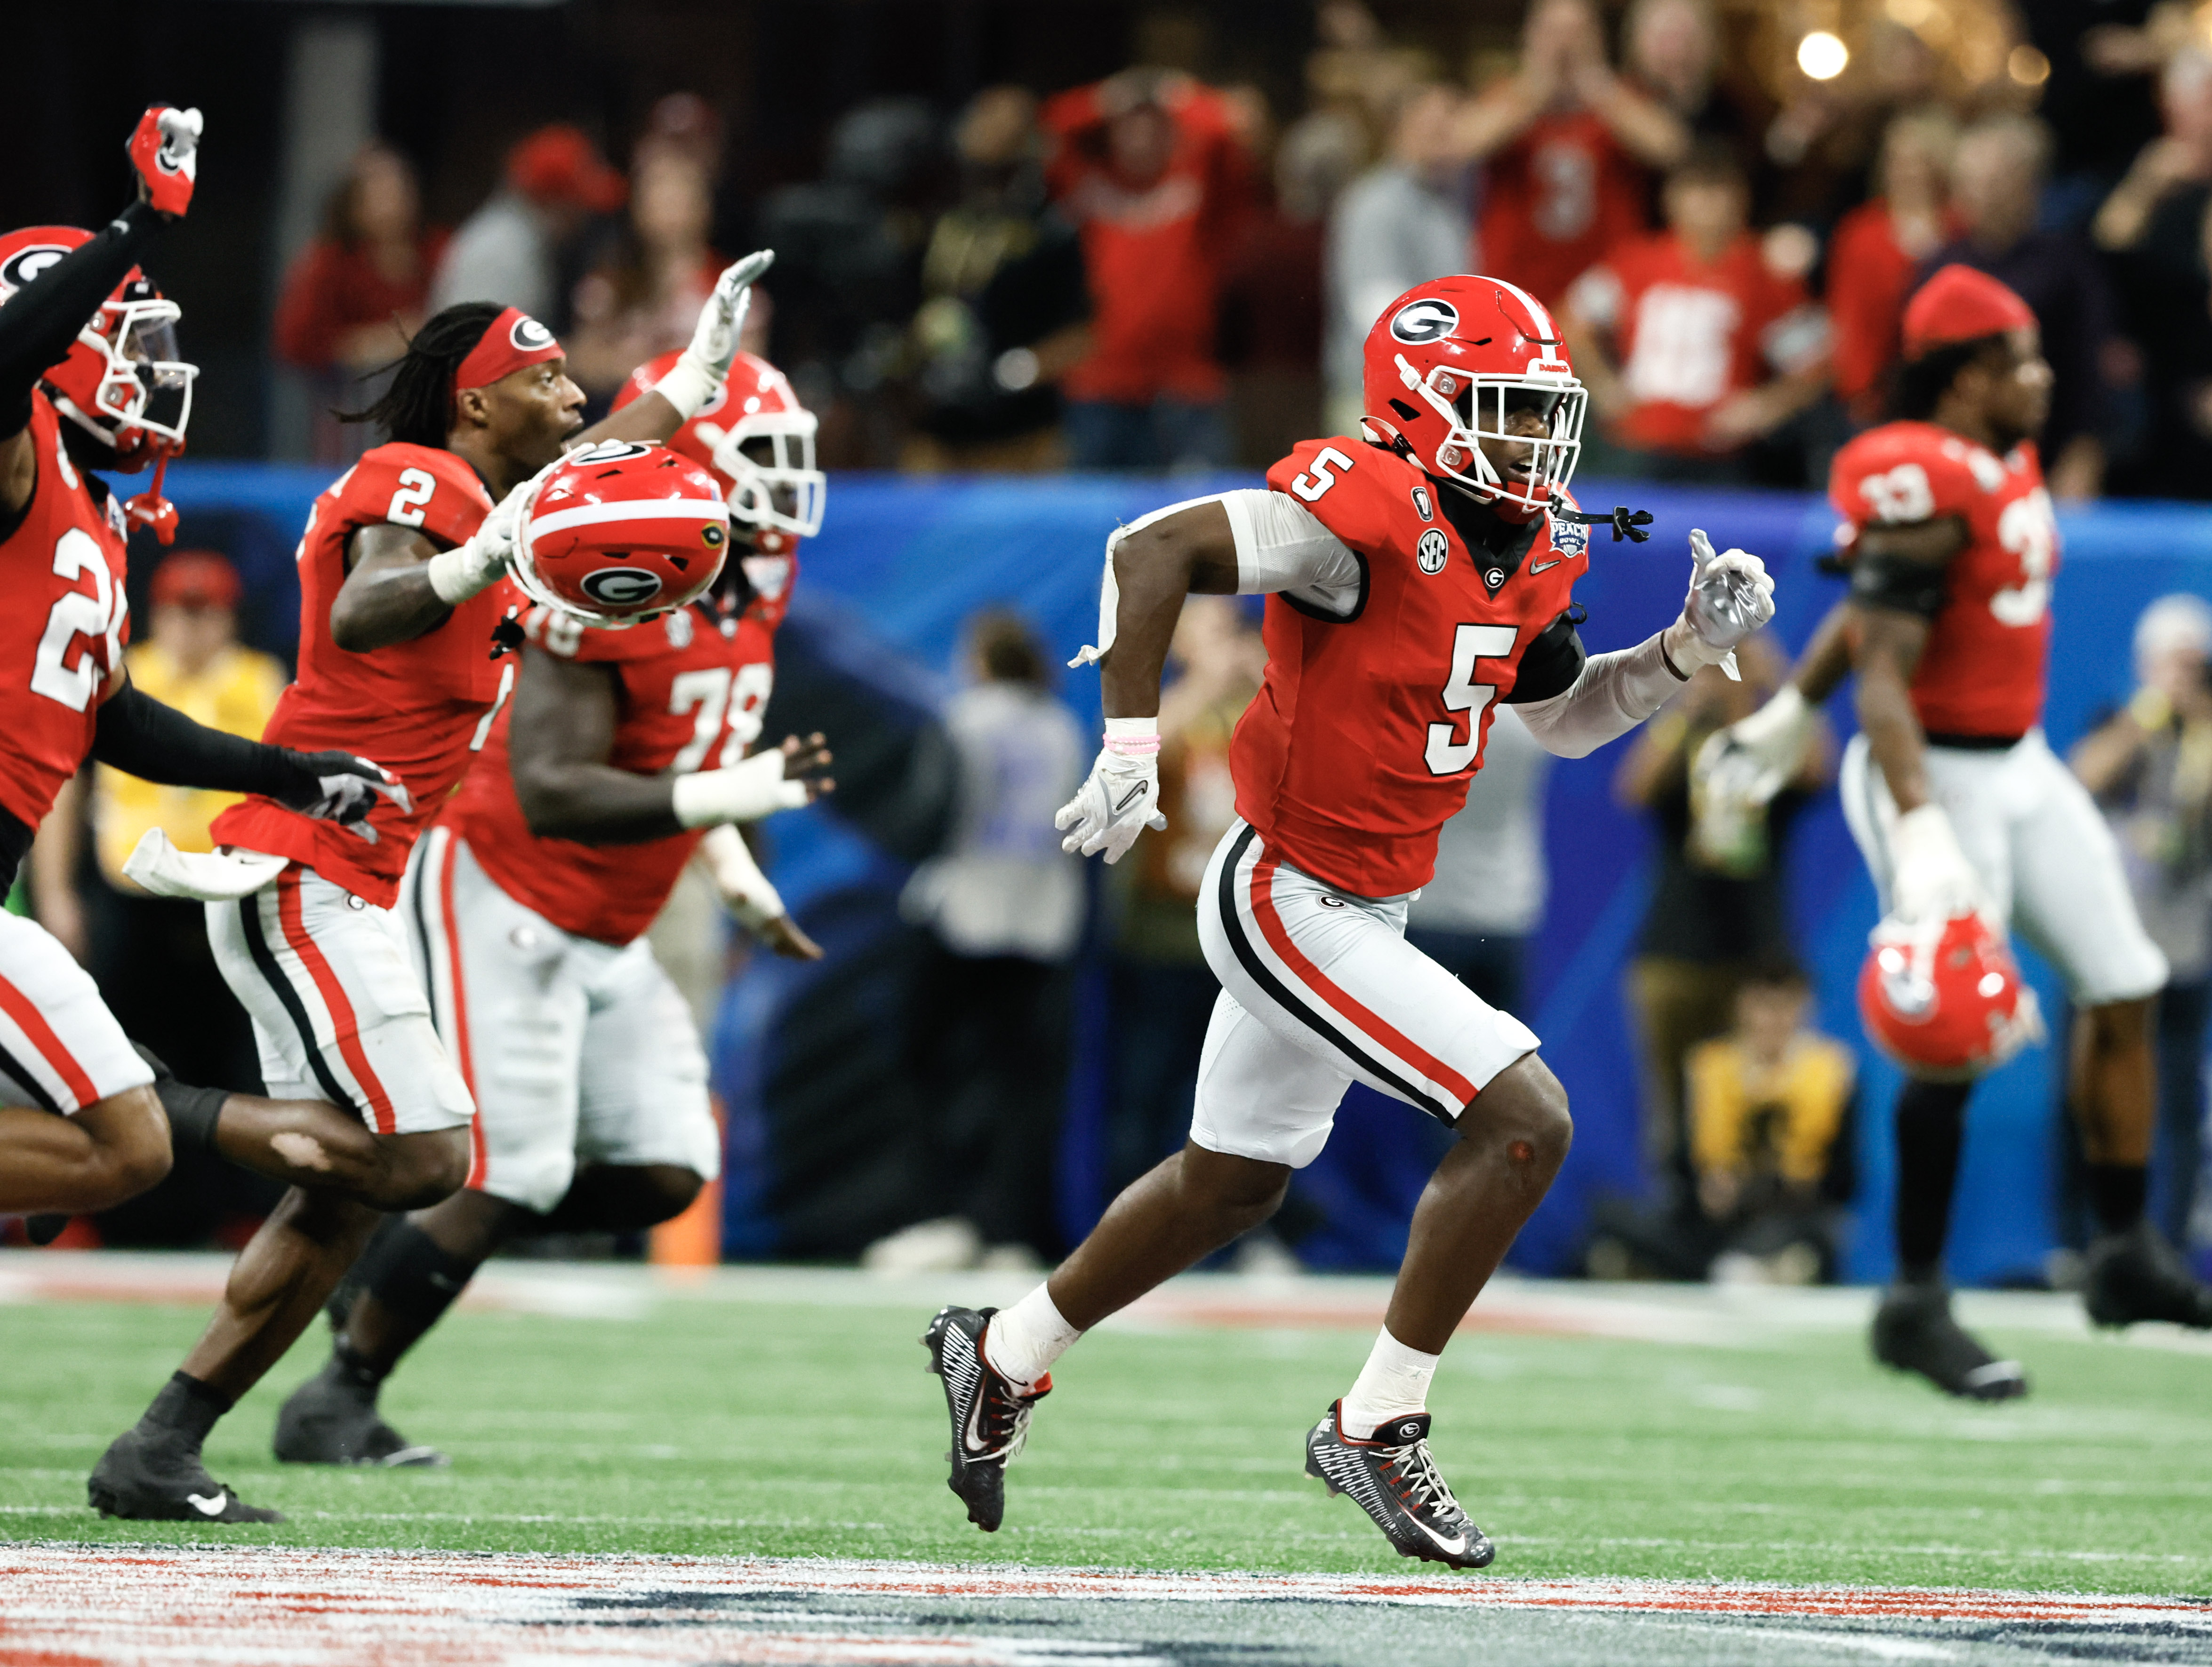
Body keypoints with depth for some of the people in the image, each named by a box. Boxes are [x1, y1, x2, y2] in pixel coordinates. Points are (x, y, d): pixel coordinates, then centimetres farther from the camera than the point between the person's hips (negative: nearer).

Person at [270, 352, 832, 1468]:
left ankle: (410, 1238, 16)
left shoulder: (752, 584, 4)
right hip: (504, 902, -9)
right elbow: (552, 791, -30)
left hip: (606, 935, 9)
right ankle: (336, 1400, 5)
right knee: (506, 1177, -11)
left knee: (666, 1170, 0)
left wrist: (739, 881, 12)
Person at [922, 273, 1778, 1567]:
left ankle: (1006, 1357, 44)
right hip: (1293, 908, -10)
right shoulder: (1374, 513, -22)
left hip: (1360, 909, 10)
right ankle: (1379, 1428, -5)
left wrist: (1693, 646, 4)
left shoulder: (1532, 553, 5)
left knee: (1232, 1184, 24)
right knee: (1526, 1122, -15)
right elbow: (1152, 552, -25)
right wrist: (1132, 751, -29)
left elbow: (1568, 718, 19)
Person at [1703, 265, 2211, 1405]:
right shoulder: (1924, 488, -21)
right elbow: (1882, 667, -25)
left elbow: (1868, 591, 21)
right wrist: (1920, 827, -33)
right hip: (1938, 775, -10)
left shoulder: (2003, 462, 9)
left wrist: (1791, 710, 30)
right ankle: (1915, 1306, 1)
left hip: (2021, 765, 10)